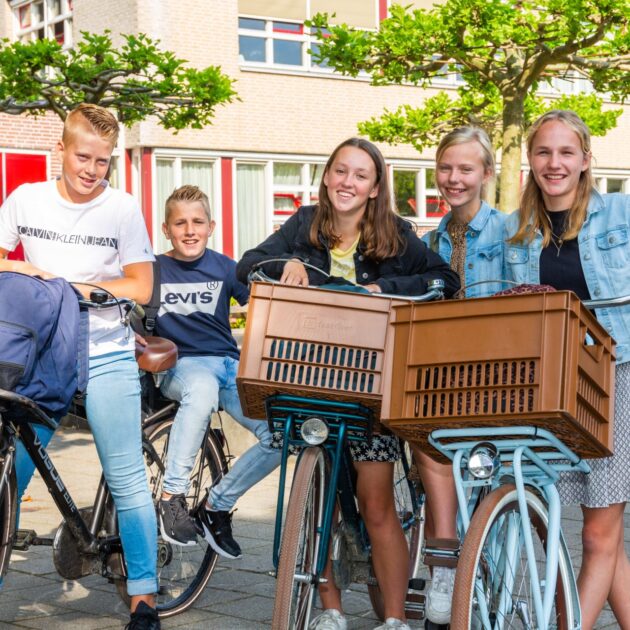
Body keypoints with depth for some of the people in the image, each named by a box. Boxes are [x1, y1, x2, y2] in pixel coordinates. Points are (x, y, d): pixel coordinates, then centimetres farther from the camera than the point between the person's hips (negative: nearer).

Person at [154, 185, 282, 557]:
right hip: (181, 365, -3)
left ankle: (217, 506, -1)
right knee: (202, 388, -43)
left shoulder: (224, 268, 10)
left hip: (228, 363, 3)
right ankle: (172, 497, -30)